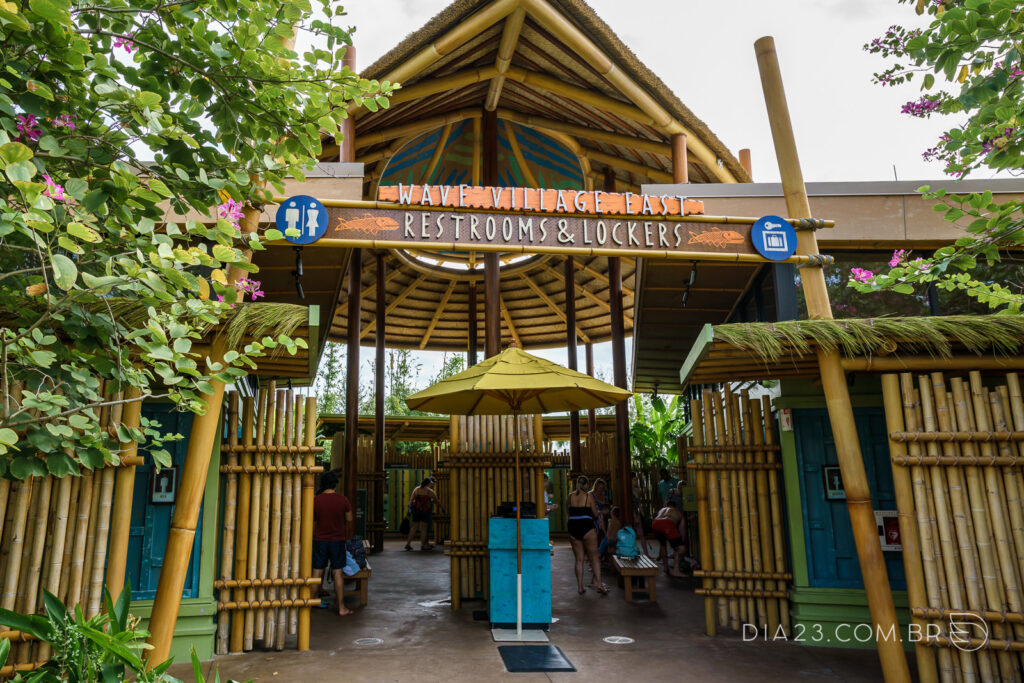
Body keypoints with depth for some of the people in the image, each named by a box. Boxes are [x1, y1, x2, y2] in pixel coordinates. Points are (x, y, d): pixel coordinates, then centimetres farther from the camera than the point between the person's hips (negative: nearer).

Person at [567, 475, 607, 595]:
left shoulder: (570, 496, 5)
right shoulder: (588, 496, -4)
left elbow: (569, 512, 8)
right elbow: (595, 515, 0)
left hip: (573, 529, 3)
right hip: (587, 528, -3)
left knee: (579, 559, 10)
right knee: (594, 558, 5)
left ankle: (580, 587, 11)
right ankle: (599, 584, -2)